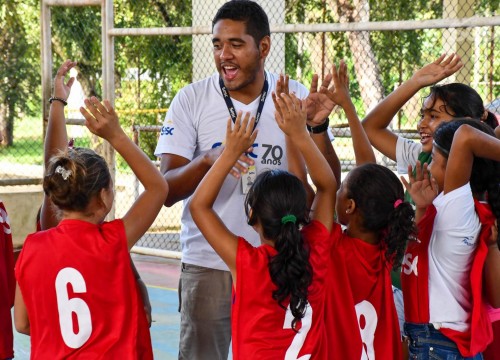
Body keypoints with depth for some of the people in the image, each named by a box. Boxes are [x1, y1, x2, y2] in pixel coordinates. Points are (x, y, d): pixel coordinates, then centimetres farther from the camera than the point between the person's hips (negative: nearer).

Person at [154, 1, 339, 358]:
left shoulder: (297, 98, -1)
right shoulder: (191, 100, -5)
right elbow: (166, 191, -9)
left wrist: (317, 127, -20)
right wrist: (207, 161, -28)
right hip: (208, 264, -1)